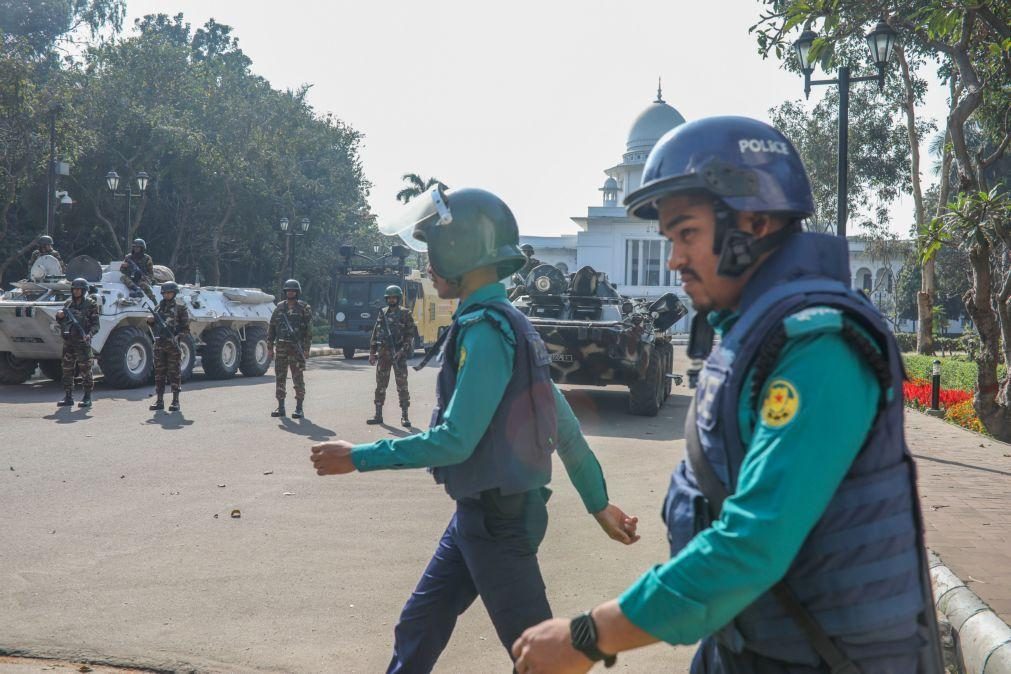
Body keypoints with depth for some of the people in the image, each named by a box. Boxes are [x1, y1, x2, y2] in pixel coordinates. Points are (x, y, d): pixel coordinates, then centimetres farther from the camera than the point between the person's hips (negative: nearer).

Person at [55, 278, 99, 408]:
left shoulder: (91, 304, -1)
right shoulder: (68, 304, 13)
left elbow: (95, 325, -5)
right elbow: (63, 324, 18)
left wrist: (89, 335, -22)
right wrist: (59, 316, -3)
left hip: (83, 343, -5)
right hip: (68, 342, 5)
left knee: (85, 371, -4)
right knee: (67, 371, 6)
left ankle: (87, 398, 1)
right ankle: (68, 398, 12)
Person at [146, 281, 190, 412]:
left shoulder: (180, 307, -1)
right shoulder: (158, 307, 14)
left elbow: (186, 328, -4)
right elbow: (154, 325, 22)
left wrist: (176, 332, -20)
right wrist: (150, 321, 2)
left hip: (173, 345, -5)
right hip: (159, 344, 5)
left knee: (174, 373, -2)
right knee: (159, 373, 7)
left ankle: (175, 401, 2)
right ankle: (159, 401, 12)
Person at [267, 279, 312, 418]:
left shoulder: (304, 308, -2)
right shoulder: (279, 308, 11)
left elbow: (309, 330, -5)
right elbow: (271, 328, 13)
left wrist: (306, 349, -12)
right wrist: (269, 347, 7)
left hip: (297, 348, -4)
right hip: (281, 348, 4)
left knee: (298, 379, -2)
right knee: (279, 378, 6)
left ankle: (299, 408, 3)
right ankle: (281, 407, 14)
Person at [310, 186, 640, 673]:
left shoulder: (485, 330, -20)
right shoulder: (509, 325, 10)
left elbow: (455, 441, -23)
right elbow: (564, 425, 13)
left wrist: (359, 457, -14)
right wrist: (598, 502, 19)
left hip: (497, 518, -10)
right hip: (479, 512, 10)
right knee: (417, 631, 16)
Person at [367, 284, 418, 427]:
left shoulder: (405, 314, -1)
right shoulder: (382, 313, 11)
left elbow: (411, 334, -6)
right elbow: (375, 334, 13)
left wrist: (402, 350, -16)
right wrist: (372, 352, 8)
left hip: (399, 354, -4)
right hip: (383, 353, 4)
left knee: (402, 385, -3)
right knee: (381, 385, 6)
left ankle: (404, 416, 1)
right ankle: (378, 414, 13)